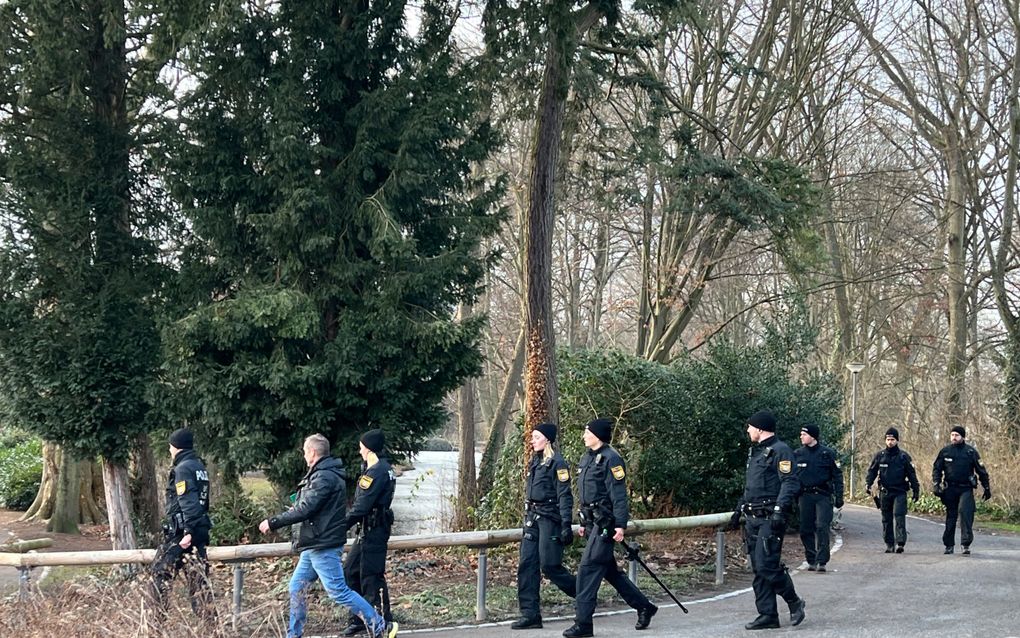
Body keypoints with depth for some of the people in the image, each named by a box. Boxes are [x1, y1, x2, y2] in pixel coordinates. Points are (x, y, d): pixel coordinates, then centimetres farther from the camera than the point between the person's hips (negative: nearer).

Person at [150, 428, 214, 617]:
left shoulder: (182, 468, -11)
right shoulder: (199, 466, 16)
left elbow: (188, 502, -21)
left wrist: (188, 531, -25)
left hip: (182, 531, -9)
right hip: (200, 530, 9)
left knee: (160, 572, -1)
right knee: (198, 575, 7)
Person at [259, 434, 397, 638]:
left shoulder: (324, 477, -18)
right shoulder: (323, 474, 15)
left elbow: (305, 510, -23)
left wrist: (273, 522, -18)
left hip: (323, 546, -10)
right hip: (314, 545, 10)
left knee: (338, 591, -8)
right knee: (297, 587, 12)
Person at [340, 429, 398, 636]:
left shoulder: (376, 472, -19)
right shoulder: (385, 469, 13)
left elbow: (361, 506, -21)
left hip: (372, 533, -10)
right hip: (367, 531, 10)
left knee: (371, 579, -5)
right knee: (350, 573, 16)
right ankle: (357, 620, 23)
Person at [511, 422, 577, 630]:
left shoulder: (556, 463, -10)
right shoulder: (534, 462, 15)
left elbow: (565, 496, -14)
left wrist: (566, 525, -19)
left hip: (549, 518, -8)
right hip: (532, 519, 8)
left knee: (549, 566, -6)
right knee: (526, 566, 1)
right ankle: (530, 615, 3)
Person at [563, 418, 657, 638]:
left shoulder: (611, 459, -12)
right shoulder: (586, 458, 15)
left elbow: (619, 495, -17)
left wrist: (620, 526, -22)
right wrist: (583, 523, 23)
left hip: (605, 524, -10)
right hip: (593, 522, 10)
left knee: (588, 569, -11)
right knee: (610, 571, 15)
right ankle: (644, 607, 27)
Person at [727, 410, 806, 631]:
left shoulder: (780, 451, -9)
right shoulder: (755, 452, 20)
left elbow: (791, 483, -17)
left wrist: (780, 510, -26)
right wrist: (738, 510, 26)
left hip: (770, 519, -9)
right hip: (753, 519, 9)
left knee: (767, 566, -14)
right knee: (758, 570, 6)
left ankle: (795, 603, 6)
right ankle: (768, 616, 10)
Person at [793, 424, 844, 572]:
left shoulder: (828, 453, 0)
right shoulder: (797, 454, 7)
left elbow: (837, 475, 3)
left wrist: (839, 496, -2)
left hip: (823, 495, -3)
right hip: (805, 496, 3)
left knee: (822, 527, -12)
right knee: (806, 530, 3)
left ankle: (821, 561, -11)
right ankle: (811, 560, 15)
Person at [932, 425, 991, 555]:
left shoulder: (971, 451, 2)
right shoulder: (945, 451, 5)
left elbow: (981, 471, 8)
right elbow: (937, 469, 10)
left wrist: (987, 488, 10)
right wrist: (936, 485, -2)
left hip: (966, 489, -2)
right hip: (950, 489, 2)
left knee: (965, 513, -18)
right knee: (950, 517, 7)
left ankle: (966, 544, -17)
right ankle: (949, 545, 16)